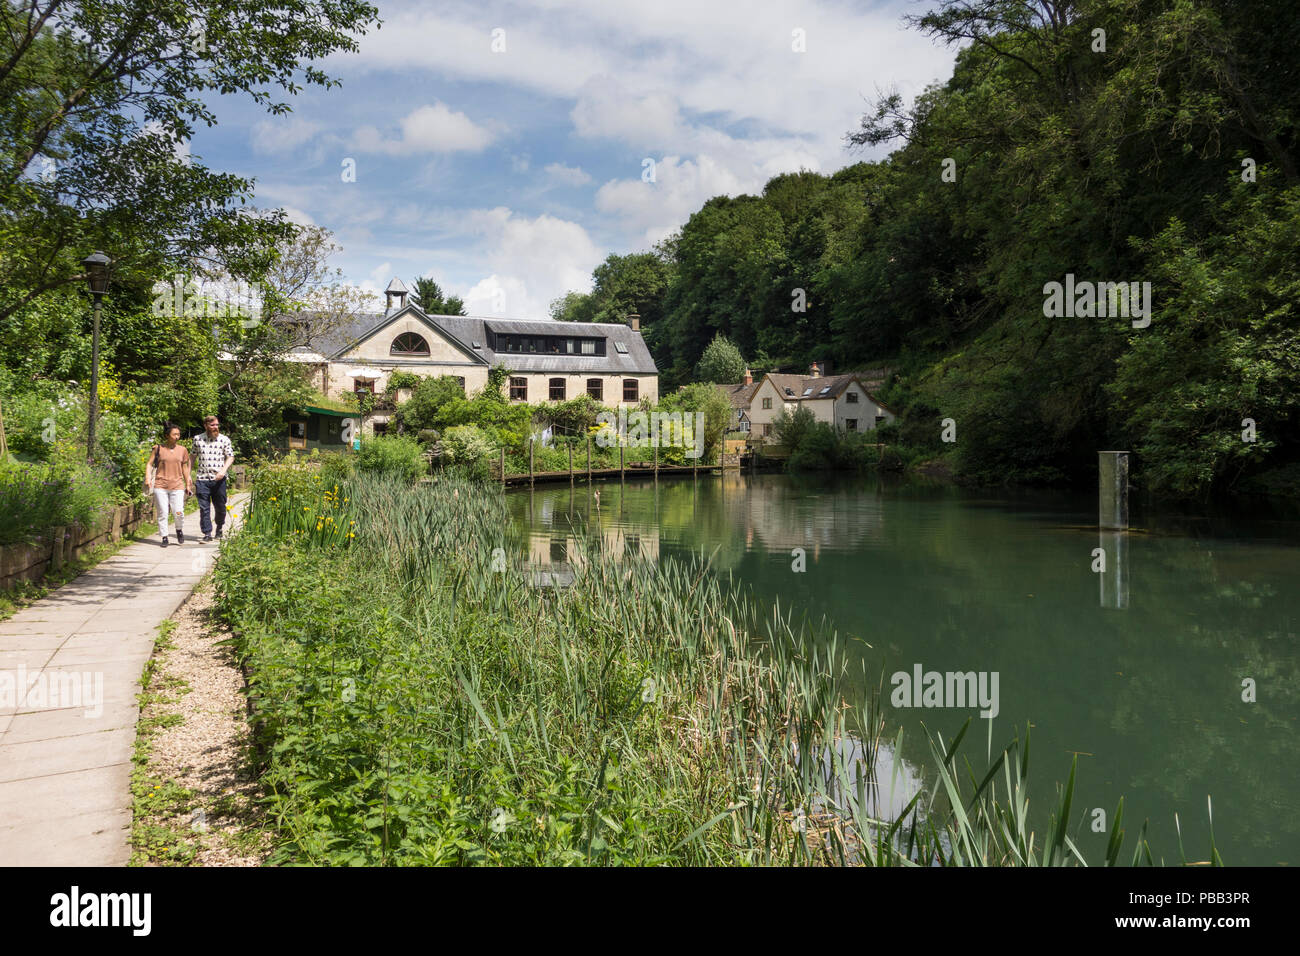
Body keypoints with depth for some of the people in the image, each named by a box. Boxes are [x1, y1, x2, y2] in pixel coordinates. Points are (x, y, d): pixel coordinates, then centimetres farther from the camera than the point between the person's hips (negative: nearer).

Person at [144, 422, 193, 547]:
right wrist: (148, 479, -11)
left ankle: (179, 530, 19)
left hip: (177, 486, 1)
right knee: (162, 513, 1)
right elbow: (150, 464, 3)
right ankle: (164, 537, 12)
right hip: (160, 486, -1)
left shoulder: (183, 450, 9)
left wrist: (188, 484, 17)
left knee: (179, 512, -9)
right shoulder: (158, 448, 3)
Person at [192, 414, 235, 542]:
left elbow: (230, 457, 2)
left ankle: (219, 528, 31)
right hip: (202, 479, 1)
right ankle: (207, 533, 2)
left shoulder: (225, 440, 3)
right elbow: (193, 456, 16)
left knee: (220, 506, 7)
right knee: (203, 507, -2)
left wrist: (223, 470, -14)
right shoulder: (198, 439, 7)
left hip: (218, 479, 0)